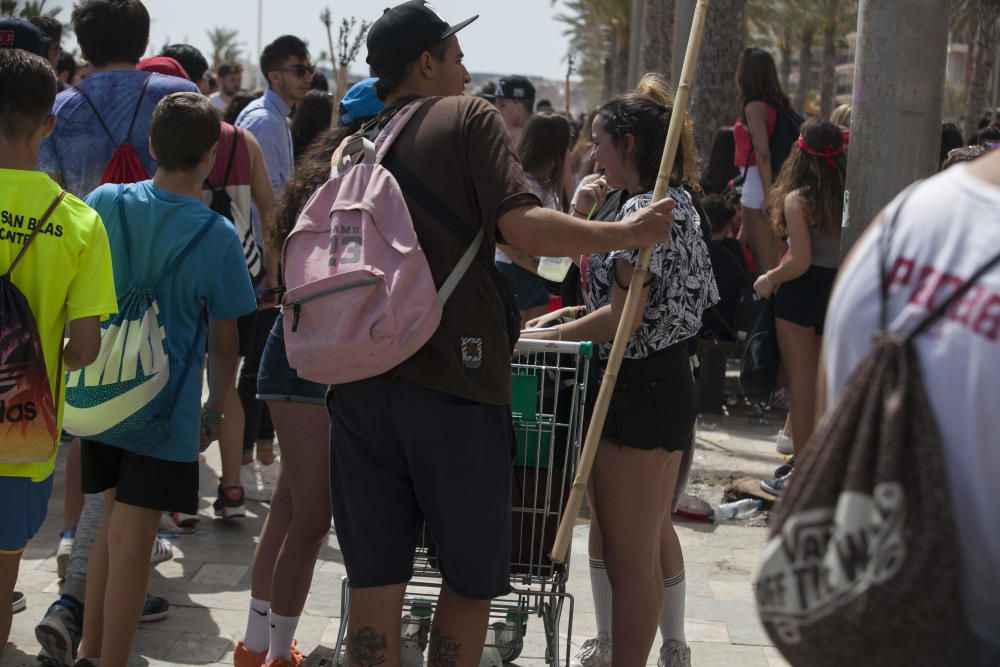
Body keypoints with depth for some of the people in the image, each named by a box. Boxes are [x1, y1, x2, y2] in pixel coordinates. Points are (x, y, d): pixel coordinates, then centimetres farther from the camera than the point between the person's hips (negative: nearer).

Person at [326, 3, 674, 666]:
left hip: (360, 376, 5)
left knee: (375, 579, 8)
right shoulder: (469, 117, 2)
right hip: (454, 371, -5)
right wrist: (628, 233, -5)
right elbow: (521, 225, -14)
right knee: (472, 577, 10)